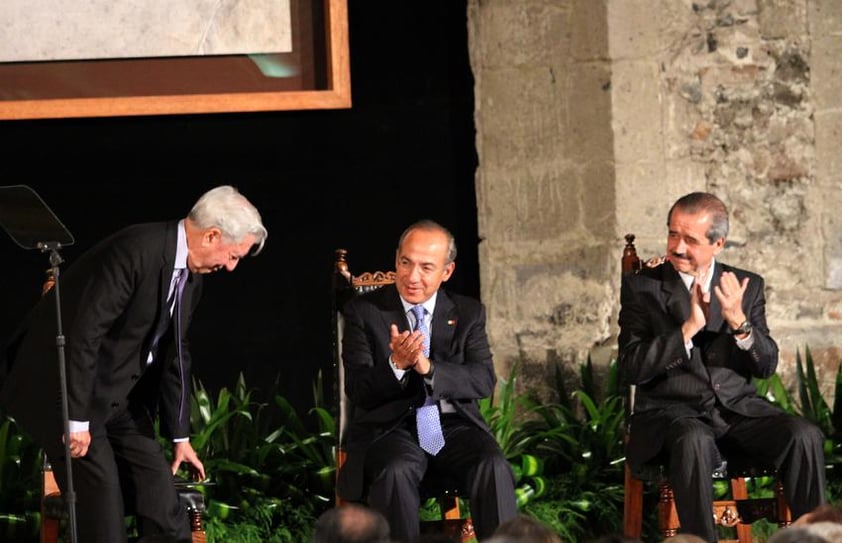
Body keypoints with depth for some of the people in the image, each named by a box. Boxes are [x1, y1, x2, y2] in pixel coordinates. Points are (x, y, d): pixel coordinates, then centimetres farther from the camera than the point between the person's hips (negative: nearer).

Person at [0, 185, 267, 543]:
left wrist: (180, 436, 16)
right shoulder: (136, 251, -25)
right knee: (99, 486, -13)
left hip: (118, 392, 9)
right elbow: (84, 332, -27)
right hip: (62, 381, -9)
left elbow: (174, 354, 14)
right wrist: (77, 419, -25)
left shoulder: (191, 277, 4)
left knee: (156, 483, 1)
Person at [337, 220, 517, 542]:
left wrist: (428, 368, -19)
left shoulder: (468, 314, 11)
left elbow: (484, 381, -1)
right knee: (396, 471, -35)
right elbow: (358, 391, -2)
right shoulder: (364, 312, 4)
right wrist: (396, 365, -23)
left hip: (454, 423, 2)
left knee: (493, 467, -29)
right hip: (392, 427, -2)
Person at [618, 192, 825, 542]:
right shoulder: (642, 287, 2)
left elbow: (766, 366, 5)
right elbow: (631, 368, -8)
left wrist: (739, 323, -15)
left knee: (804, 435, -25)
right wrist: (689, 328, -19)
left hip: (739, 409, 3)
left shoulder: (746, 286, 10)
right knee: (693, 441, -38)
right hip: (671, 413, -3)